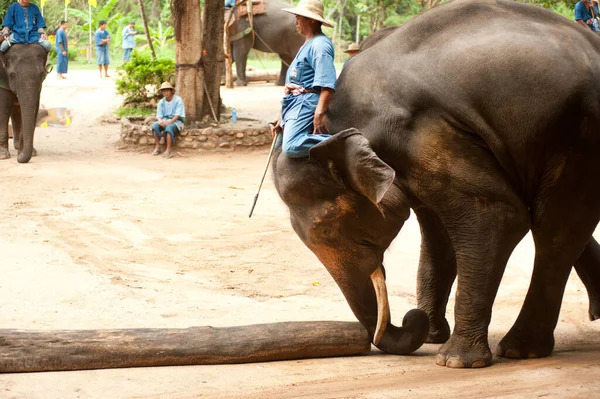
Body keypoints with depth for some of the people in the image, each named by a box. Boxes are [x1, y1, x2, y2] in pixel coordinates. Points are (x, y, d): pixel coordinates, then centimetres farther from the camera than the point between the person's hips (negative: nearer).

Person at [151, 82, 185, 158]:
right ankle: (157, 147, -21)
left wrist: (169, 122, -28)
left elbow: (178, 115, -14)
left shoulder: (178, 100, -8)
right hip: (165, 120, 5)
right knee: (155, 126, -26)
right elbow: (159, 115, 5)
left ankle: (168, 150, -37)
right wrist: (160, 120, -20)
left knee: (169, 128, -38)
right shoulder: (161, 102, 6)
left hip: (176, 121, -5)